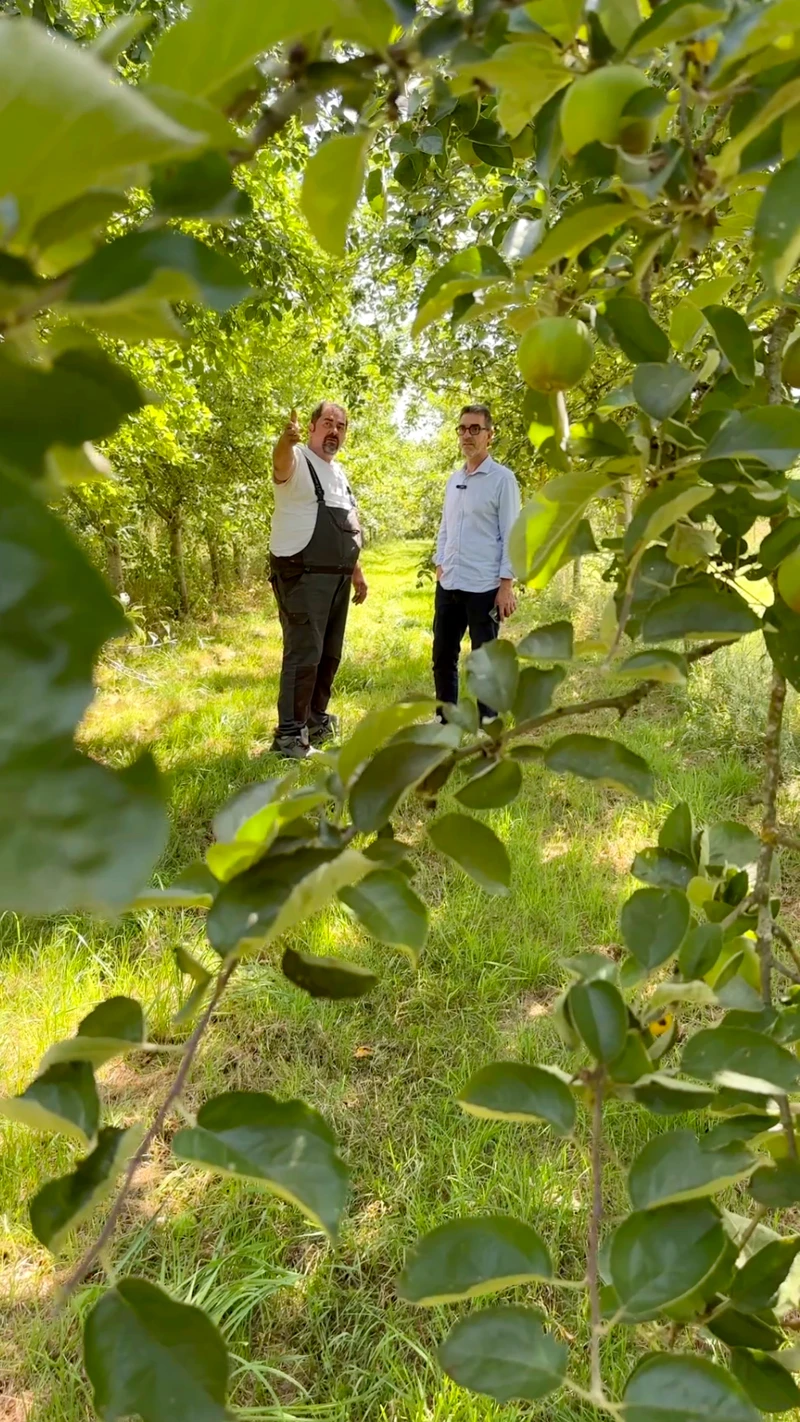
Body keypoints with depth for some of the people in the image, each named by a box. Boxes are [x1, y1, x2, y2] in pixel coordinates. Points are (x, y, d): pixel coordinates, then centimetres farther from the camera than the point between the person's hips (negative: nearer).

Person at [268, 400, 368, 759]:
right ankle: (289, 733, -5)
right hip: (303, 577, -8)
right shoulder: (297, 460, -8)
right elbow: (281, 462, -34)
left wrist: (356, 571, 23)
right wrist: (287, 439, -57)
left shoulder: (339, 472, 18)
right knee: (303, 653, -11)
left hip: (337, 577, 9)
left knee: (329, 653, 14)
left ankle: (316, 720, 28)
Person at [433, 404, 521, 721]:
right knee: (442, 658, 12)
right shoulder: (453, 479, 13)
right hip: (448, 585, 6)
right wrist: (439, 566, 12)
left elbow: (511, 535, -9)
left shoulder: (502, 479, -5)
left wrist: (506, 586, -13)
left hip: (484, 587, -6)